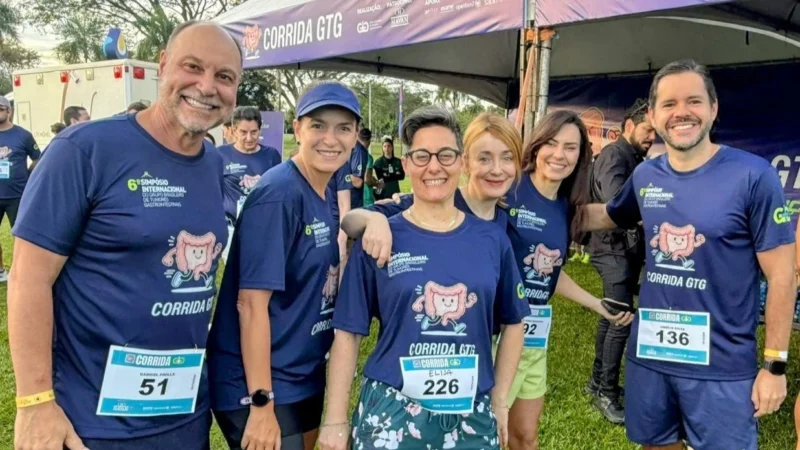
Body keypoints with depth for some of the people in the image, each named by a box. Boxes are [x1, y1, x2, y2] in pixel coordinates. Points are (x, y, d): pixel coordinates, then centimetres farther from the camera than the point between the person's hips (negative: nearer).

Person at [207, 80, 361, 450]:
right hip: (260, 385, -8)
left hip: (305, 378, 9)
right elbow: (251, 303, -23)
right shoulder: (278, 194, -21)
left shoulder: (325, 196, 4)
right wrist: (261, 403, -22)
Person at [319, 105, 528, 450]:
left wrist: (499, 399, 7)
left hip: (472, 415, 2)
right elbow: (348, 332, -4)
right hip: (391, 413, -2)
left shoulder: (493, 240, -1)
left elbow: (512, 322, 10)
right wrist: (336, 419, -5)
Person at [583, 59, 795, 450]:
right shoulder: (645, 176, 0)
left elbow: (781, 275, -10)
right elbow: (607, 216, 21)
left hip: (721, 363, -4)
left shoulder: (753, 175, -13)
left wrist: (775, 363, -9)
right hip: (649, 353, 5)